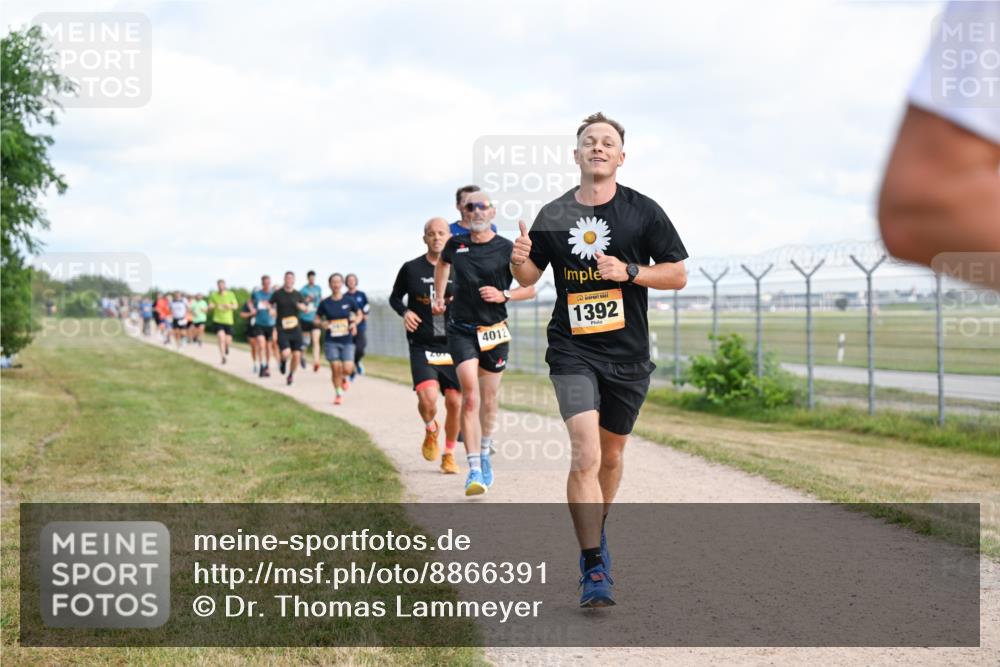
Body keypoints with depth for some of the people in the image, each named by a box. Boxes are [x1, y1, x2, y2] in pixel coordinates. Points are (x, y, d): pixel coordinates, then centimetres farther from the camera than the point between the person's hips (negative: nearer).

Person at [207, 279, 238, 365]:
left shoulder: (230, 294, -1)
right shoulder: (213, 295, -1)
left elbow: (236, 306, 0)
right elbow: (209, 309, 3)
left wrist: (230, 306, -22)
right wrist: (210, 307, -22)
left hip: (228, 321, 1)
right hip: (217, 320, -1)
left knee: (227, 341, 3)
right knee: (221, 338, -20)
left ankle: (226, 347, 41)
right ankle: (222, 357, -13)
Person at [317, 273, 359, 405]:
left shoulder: (349, 301, -1)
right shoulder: (325, 303, -1)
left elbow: (358, 315, 13)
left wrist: (354, 324, -5)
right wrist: (323, 324, -12)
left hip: (347, 341, 0)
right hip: (331, 341, 0)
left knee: (347, 369, -10)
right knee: (335, 368, -4)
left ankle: (343, 377, 27)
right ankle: (338, 394, 16)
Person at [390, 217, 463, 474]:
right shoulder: (411, 269, 2)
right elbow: (395, 297, 15)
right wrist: (405, 312, -5)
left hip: (453, 346, 1)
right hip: (422, 347, -1)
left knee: (455, 402, 0)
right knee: (428, 398, -20)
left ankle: (449, 454, 22)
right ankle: (431, 430, 15)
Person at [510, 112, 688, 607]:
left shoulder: (643, 212, 0)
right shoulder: (552, 216, 4)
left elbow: (677, 275, 2)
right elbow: (530, 278, 13)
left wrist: (628, 272, -14)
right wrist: (519, 260, -10)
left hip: (628, 354, 1)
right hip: (572, 352, -1)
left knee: (611, 453, 15)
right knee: (585, 455, -16)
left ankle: (596, 529, 43)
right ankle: (593, 568, -12)